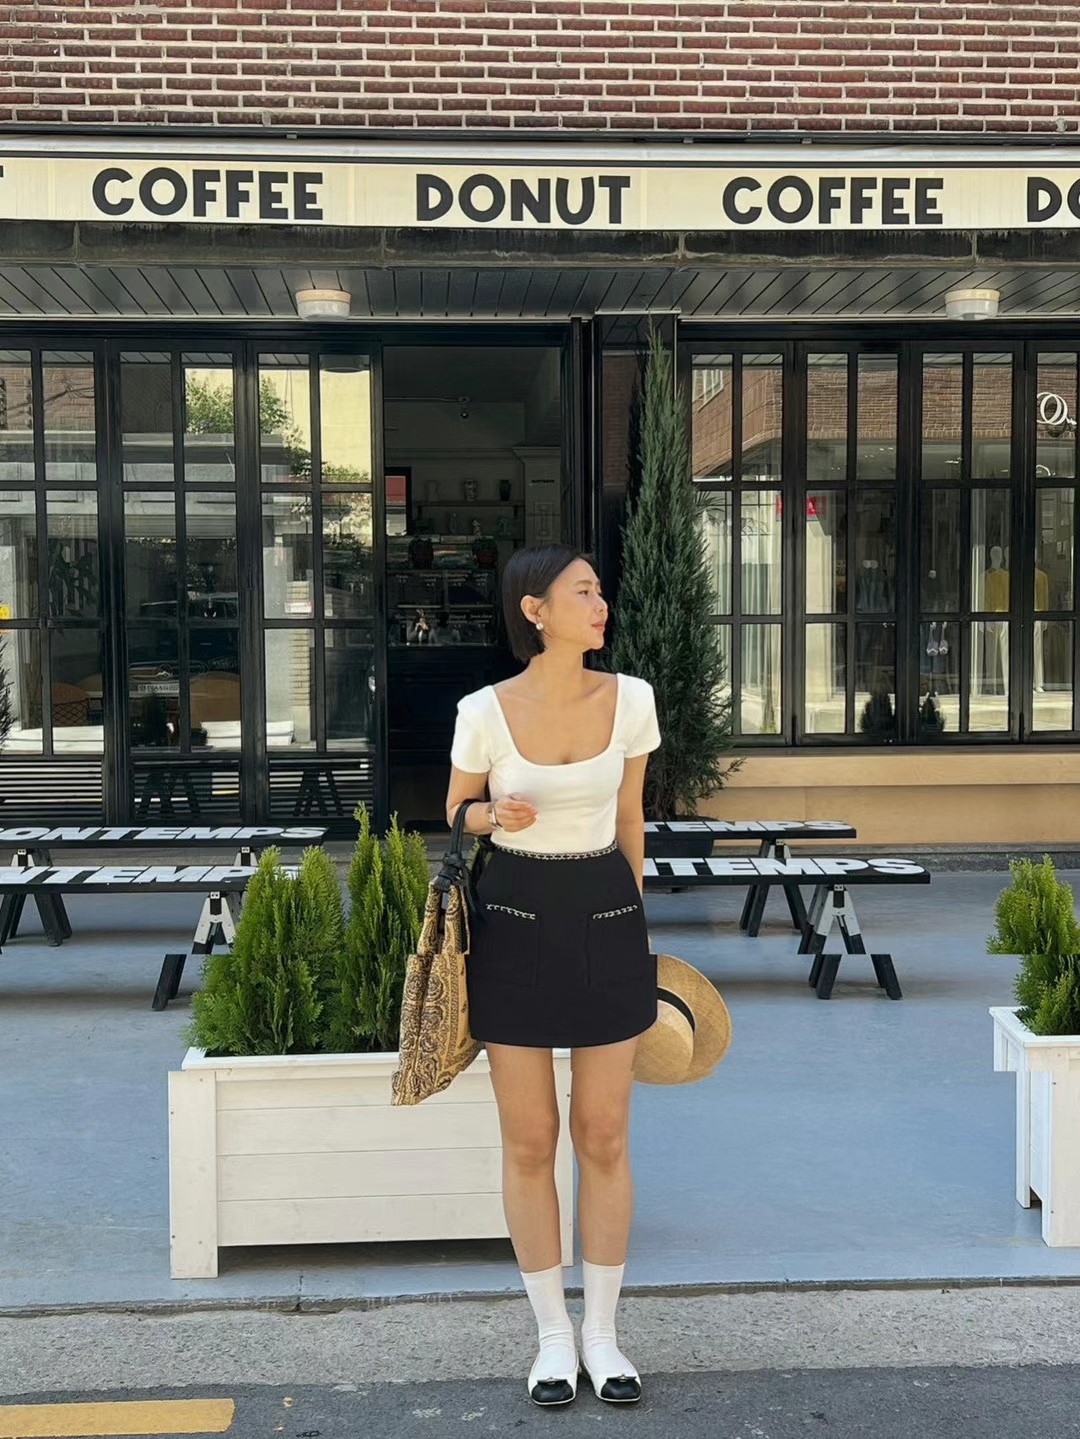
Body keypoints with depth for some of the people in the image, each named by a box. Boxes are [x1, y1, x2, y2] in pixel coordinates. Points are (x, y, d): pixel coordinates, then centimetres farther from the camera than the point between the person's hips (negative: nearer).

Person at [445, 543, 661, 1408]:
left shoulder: (630, 699, -4)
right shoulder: (486, 711, -10)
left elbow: (629, 820, 9)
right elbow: (455, 814, 5)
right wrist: (491, 815, -18)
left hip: (606, 920, 2)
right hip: (515, 922, -1)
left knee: (605, 1137, 7)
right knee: (529, 1141, 6)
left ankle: (602, 1334, 23)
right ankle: (553, 1334, 23)